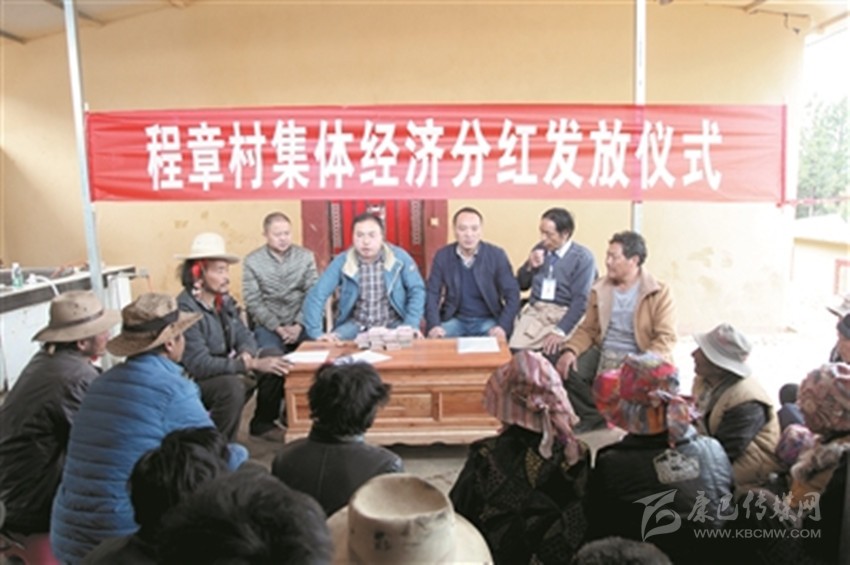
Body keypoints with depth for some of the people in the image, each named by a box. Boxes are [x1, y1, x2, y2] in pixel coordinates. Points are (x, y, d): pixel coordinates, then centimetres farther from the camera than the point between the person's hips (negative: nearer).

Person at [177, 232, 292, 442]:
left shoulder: (223, 300, 2)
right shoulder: (185, 309, -26)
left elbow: (244, 335, 3)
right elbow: (199, 364, -32)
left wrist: (246, 355, -22)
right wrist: (252, 364, -34)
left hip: (226, 369, 9)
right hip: (194, 382, -9)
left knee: (274, 356, -2)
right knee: (232, 385, -37)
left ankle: (263, 423, 11)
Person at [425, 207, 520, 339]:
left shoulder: (496, 255, -6)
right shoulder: (442, 256, -3)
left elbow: (512, 295, -7)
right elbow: (432, 294, -3)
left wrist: (502, 326, -23)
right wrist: (433, 325, -21)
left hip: (488, 320, -1)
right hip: (455, 320, 1)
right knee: (435, 339, -27)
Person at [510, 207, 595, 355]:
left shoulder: (583, 257, -5)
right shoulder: (540, 249, 10)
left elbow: (581, 301, -12)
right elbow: (521, 285, 17)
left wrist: (560, 331, -22)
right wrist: (530, 267, -3)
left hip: (564, 315, -3)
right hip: (534, 310, 4)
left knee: (551, 349, -29)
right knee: (514, 350, -22)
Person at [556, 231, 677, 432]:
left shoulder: (659, 292, -4)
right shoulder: (600, 289, 9)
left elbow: (666, 338, -11)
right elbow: (587, 330, 11)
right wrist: (570, 350, -10)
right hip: (602, 355, 4)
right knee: (564, 367, -19)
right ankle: (598, 416, -2)